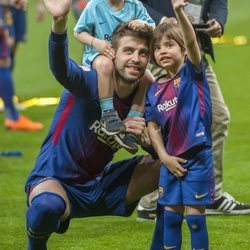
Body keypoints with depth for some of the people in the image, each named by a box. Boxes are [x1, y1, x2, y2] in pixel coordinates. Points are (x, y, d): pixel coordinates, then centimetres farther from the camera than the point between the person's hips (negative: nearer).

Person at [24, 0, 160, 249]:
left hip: (100, 186, 6)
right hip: (55, 181, -6)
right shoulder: (92, 83, -18)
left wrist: (143, 139, -19)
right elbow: (61, 68, -42)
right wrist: (59, 22, -63)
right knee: (47, 207, -42)